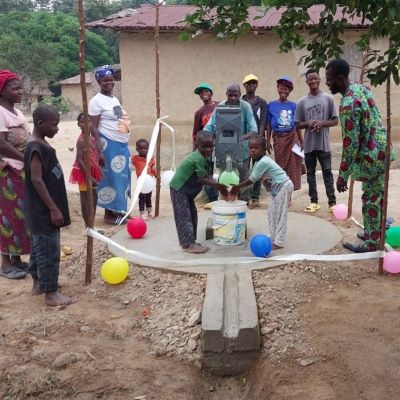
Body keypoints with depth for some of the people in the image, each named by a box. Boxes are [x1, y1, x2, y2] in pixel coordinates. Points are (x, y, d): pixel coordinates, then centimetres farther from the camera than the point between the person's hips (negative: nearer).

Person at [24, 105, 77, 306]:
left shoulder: (42, 145, 10)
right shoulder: (36, 148, -20)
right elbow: (36, 180, -24)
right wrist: (53, 208, -22)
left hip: (44, 210, 10)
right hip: (44, 211, -10)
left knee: (39, 246, 19)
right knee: (49, 250, -3)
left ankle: (39, 283, 31)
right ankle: (51, 293, 6)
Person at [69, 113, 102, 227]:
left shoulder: (92, 139, 7)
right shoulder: (81, 140, -19)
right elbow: (79, 161, -24)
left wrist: (98, 172, 12)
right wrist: (89, 177, -25)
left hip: (92, 172, 9)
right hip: (84, 173, -9)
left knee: (94, 197, 16)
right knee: (85, 199, -1)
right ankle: (88, 227, 6)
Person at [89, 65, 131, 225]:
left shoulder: (115, 99, 15)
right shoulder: (97, 100, -10)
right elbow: (93, 127, -14)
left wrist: (124, 145, 16)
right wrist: (99, 150, -20)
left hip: (122, 145, 8)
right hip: (109, 145, -8)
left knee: (122, 178, 11)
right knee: (111, 178, -3)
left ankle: (117, 211, 23)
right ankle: (109, 214, 7)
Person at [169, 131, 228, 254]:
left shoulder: (204, 157, 4)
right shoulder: (198, 158, -27)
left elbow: (208, 175, 0)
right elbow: (202, 179, -25)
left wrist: (220, 188, -10)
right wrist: (219, 185, -20)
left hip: (187, 190, 10)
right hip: (179, 189, -10)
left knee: (192, 213, 14)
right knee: (184, 216, -8)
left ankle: (187, 241, 22)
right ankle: (189, 244, -6)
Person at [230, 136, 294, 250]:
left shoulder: (263, 162, -25)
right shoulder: (258, 161, 5)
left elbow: (251, 180, -21)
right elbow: (253, 179, 6)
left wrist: (236, 187, -13)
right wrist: (238, 188, -1)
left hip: (284, 186, -10)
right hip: (277, 188, 10)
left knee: (280, 214, -7)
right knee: (272, 213, 12)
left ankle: (279, 242, -3)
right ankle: (273, 238, 19)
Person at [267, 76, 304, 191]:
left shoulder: (293, 105, 4)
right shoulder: (271, 105, 2)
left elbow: (297, 125, 8)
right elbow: (268, 125, 4)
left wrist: (301, 142, 8)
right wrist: (268, 141, 1)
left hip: (292, 137, 1)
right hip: (278, 138, -1)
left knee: (293, 166, 0)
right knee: (280, 165, 6)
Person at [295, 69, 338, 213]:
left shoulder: (328, 98, 2)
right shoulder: (302, 102, 5)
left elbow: (335, 121, 3)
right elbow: (297, 124, 7)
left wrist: (322, 123, -15)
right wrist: (308, 123, -13)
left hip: (323, 144, -2)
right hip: (309, 144, 2)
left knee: (327, 173, 1)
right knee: (310, 173, 9)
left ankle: (332, 202, 5)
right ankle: (314, 201, 18)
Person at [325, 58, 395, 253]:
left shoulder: (348, 105, -27)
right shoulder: (361, 87, 3)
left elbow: (351, 144, -26)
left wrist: (343, 175, -19)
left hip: (372, 155, -9)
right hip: (381, 148, 9)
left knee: (371, 199, 2)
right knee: (377, 196, 20)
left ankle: (373, 244, 14)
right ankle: (373, 232, 35)